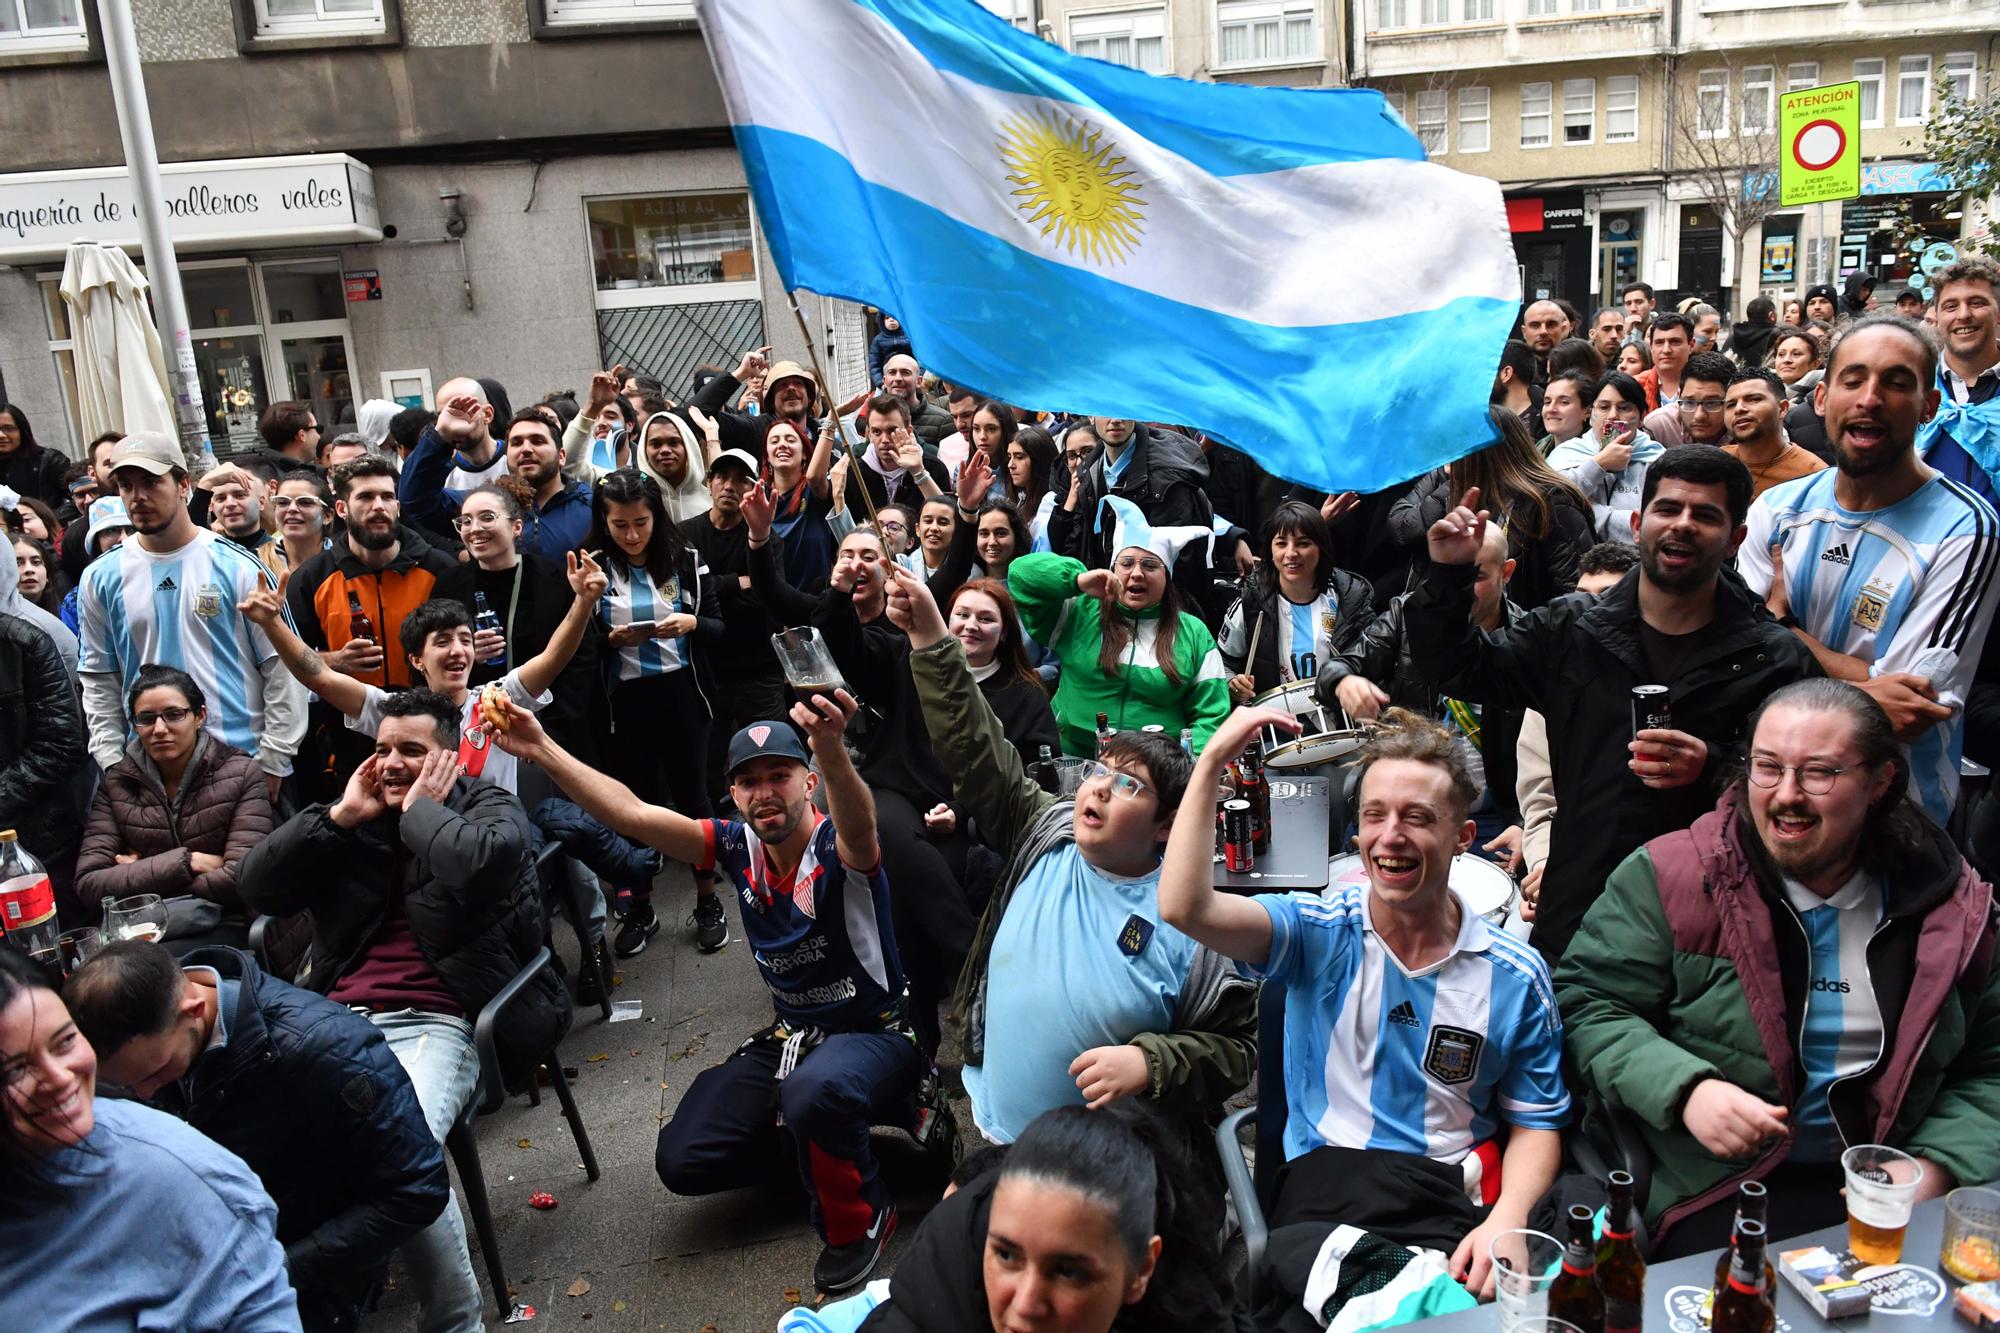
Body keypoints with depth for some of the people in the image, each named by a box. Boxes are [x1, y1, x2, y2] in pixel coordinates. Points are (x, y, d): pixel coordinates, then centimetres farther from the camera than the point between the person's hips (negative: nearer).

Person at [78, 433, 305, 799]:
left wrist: (272, 762, -8)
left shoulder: (237, 566, -4)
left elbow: (281, 669, -5)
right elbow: (99, 682, 9)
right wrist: (113, 764, 2)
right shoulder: (101, 578, 5)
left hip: (244, 763, -2)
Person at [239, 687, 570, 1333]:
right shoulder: (357, 816, 23)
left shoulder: (489, 807, 10)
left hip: (435, 1025, -5)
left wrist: (420, 811, -1)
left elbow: (480, 864, -16)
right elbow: (258, 887, 13)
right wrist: (341, 815, 7)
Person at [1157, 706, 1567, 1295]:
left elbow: (1536, 1125, 9)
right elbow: (1186, 908, -17)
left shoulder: (1515, 976, 4)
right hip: (1325, 1185, -1)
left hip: (1452, 1201, 2)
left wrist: (1508, 1216, -12)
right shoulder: (1319, 932, 0)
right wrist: (1212, 762, -17)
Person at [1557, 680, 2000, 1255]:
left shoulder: (1952, 903, 5)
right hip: (1707, 1190, -4)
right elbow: (1587, 1003, -6)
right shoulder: (1670, 877, -6)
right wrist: (1685, 1090, -20)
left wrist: (1936, 1169, -5)